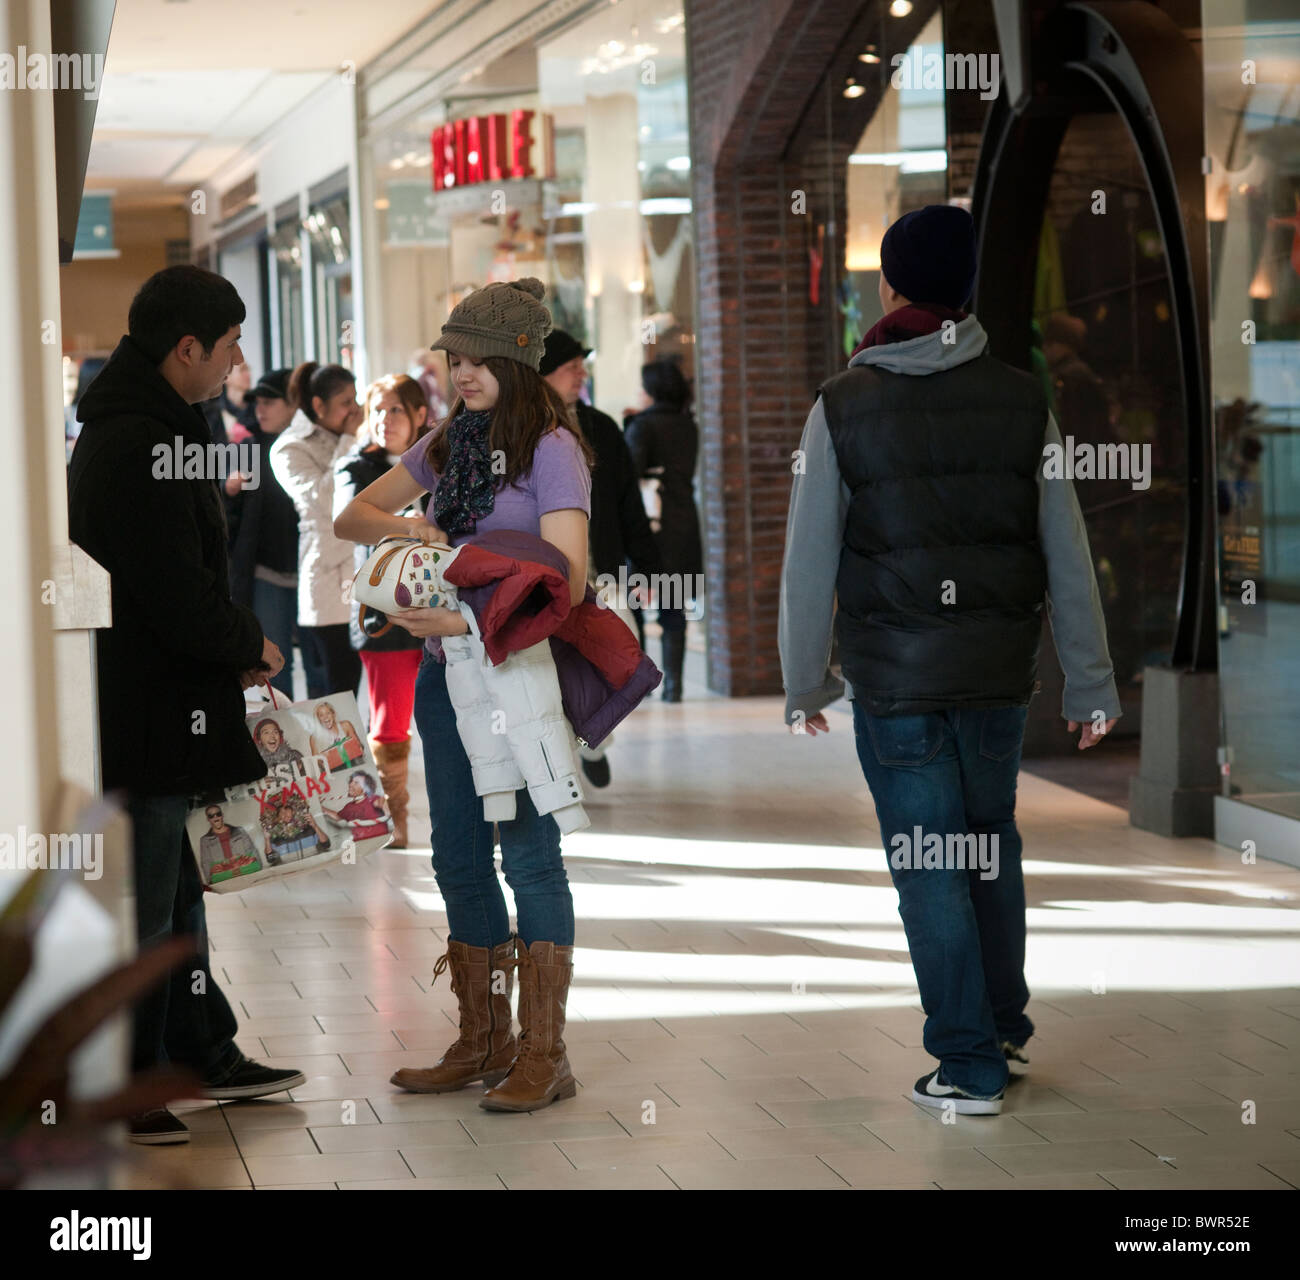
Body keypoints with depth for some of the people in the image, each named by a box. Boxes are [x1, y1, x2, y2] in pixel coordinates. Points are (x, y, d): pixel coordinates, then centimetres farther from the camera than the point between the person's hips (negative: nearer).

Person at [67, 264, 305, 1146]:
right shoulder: (138, 449, -21)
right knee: (141, 908, -2)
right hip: (146, 715, -11)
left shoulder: (141, 431, 14)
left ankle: (204, 1054, 32)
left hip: (155, 701, 11)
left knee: (174, 889, 20)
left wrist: (233, 644, 8)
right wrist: (253, 646, -7)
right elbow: (181, 599, -24)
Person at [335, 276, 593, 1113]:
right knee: (458, 857, 10)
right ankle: (483, 1045, 19)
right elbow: (349, 518, 15)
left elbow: (566, 578, -19)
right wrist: (399, 524, -8)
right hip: (449, 669, 7)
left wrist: (462, 620, -28)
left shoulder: (551, 447, -9)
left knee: (528, 852, -5)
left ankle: (544, 1056, 0)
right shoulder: (449, 444, 12)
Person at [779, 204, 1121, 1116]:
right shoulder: (1022, 400, -2)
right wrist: (1092, 685, 8)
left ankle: (971, 1067, 6)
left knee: (929, 869, 4)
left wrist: (806, 684, 9)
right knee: (993, 846, 20)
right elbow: (1069, 556, 1)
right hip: (1000, 669, 3)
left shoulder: (843, 408, -7)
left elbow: (808, 563, -3)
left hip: (894, 678, -3)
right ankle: (1007, 1032, 30)